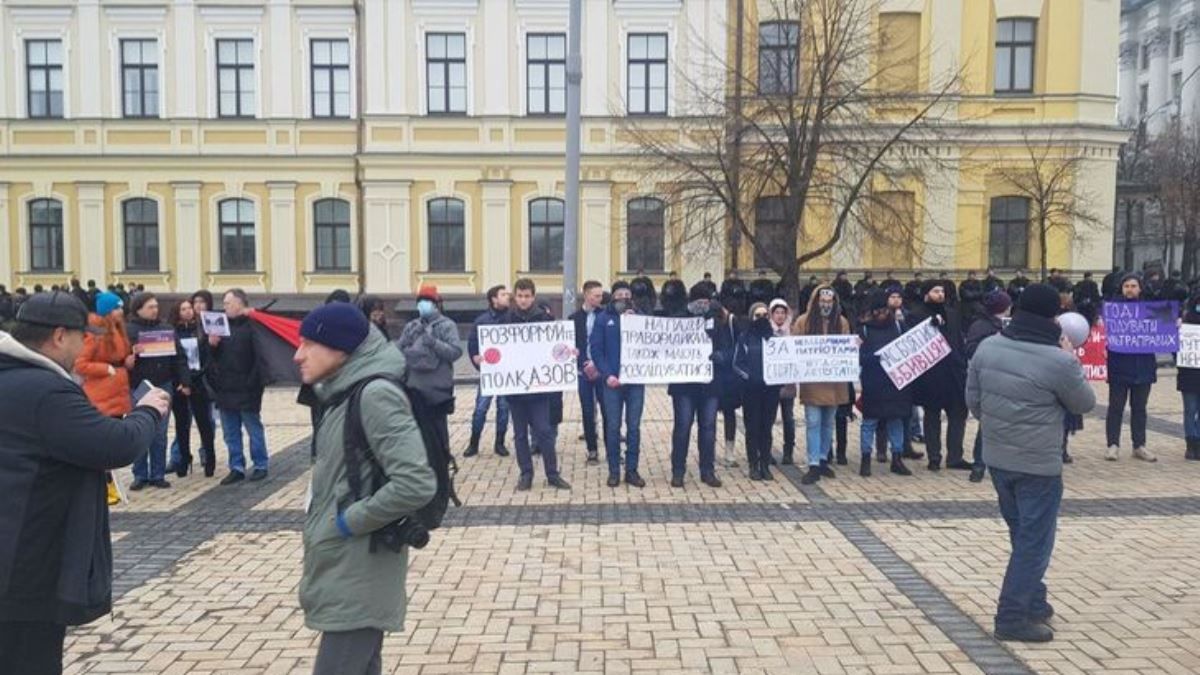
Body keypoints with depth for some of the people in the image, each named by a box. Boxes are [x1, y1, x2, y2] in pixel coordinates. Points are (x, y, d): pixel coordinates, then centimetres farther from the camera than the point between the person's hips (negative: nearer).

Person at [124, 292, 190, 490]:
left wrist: (185, 381, -2)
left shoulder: (167, 329, 7)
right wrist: (132, 354, -25)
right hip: (138, 387, -2)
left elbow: (179, 357, 6)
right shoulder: (128, 330, -1)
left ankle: (158, 475, 14)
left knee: (160, 434, 6)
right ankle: (140, 475, 14)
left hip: (162, 386, 2)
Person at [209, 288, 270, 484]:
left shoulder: (252, 325, -7)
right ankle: (236, 468, 19)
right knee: (230, 434, 11)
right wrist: (212, 345, -1)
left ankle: (261, 466, 14)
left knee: (254, 430, 5)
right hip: (226, 389, 6)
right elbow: (213, 357, 16)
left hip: (246, 390, -6)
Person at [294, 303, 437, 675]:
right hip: (343, 571, 9)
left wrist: (349, 522, -17)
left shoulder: (375, 394, -19)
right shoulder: (340, 392, 8)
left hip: (360, 578, -9)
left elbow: (416, 483, -28)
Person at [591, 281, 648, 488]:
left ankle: (631, 470, 13)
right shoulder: (603, 318, 4)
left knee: (634, 426, 5)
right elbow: (596, 349, -2)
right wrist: (607, 374, -13)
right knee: (613, 427, 3)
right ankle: (614, 471, 12)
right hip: (612, 381, -1)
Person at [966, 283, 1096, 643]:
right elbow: (1085, 403, -2)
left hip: (996, 459, 6)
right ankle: (1012, 618, 11)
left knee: (1022, 535, 22)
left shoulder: (987, 347, -3)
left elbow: (973, 400, 6)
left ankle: (1033, 603, 35)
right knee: (1034, 542, 6)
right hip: (1039, 465, -6)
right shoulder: (1059, 361, -20)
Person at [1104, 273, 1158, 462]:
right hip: (1119, 366, -3)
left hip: (1143, 366, 3)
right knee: (1116, 407, 2)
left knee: (1139, 407, 12)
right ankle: (1113, 445, 9)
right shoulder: (1113, 305, -2)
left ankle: (1139, 445, 21)